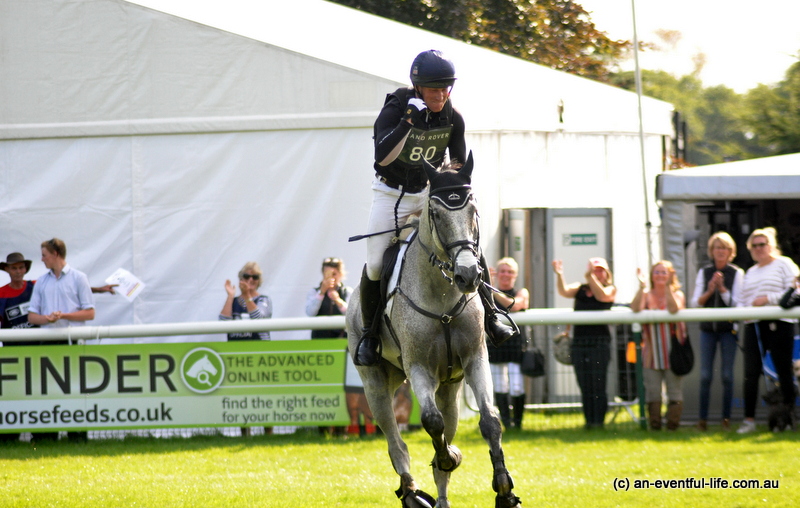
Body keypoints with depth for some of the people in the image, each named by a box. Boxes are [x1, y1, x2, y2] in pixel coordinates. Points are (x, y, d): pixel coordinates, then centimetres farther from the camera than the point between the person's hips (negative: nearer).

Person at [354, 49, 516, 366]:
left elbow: (459, 167, -1)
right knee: (375, 265, -8)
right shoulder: (394, 110, -22)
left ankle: (490, 317, 1)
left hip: (431, 191, 3)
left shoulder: (452, 118, -10)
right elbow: (382, 158, -35)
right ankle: (369, 333, 11)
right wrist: (409, 120, -43)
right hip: (392, 194, -3)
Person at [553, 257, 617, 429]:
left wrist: (590, 275, -17)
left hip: (599, 342, -3)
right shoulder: (580, 288, 14)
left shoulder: (611, 289, 7)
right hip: (579, 341, 3)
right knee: (585, 387, 5)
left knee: (598, 385, -6)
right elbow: (564, 291, -2)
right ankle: (589, 421, 10)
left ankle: (599, 421, -4)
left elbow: (602, 296, -14)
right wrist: (559, 275, -17)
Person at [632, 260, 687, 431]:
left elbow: (674, 309, -20)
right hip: (652, 352, 2)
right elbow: (636, 308, -13)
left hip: (673, 351, -2)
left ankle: (673, 425, 3)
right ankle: (654, 425, 7)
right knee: (652, 390, 1)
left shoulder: (677, 295, 3)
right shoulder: (647, 296, 7)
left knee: (674, 390, -2)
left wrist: (667, 287, -23)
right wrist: (641, 286, -19)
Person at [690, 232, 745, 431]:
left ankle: (726, 419, 3)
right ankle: (702, 420, 2)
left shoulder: (737, 273, 0)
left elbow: (736, 303, -4)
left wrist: (722, 288, -16)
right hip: (708, 327, 2)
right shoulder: (704, 272, 8)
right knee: (705, 375, -1)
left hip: (728, 327, -2)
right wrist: (709, 291, -13)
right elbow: (695, 302, 3)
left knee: (727, 375, -2)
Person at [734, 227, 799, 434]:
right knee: (751, 373, -2)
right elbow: (741, 299, 23)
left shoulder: (783, 264, 4)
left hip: (778, 324, -6)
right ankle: (749, 419, -2)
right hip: (753, 325, 6)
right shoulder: (750, 273, 23)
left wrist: (768, 299, -15)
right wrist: (742, 310, 1)